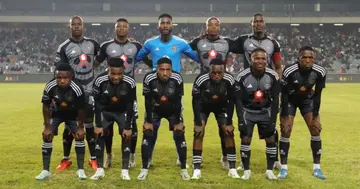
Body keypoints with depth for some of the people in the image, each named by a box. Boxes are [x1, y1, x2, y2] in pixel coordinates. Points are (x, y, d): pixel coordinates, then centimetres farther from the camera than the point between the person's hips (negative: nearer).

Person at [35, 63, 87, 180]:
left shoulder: (77, 89, -35)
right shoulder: (49, 87, -32)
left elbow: (80, 110, -19)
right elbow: (46, 107, -16)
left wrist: (80, 127, -12)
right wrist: (47, 126, -13)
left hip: (73, 114, -1)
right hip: (56, 113, 1)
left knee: (79, 136, -8)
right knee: (47, 136, -6)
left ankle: (80, 169, 4)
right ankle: (45, 171, 4)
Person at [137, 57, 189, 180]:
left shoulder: (177, 79, -27)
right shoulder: (149, 78, -28)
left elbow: (178, 102, -17)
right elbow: (148, 101, -17)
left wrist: (177, 122, -14)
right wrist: (149, 121, -15)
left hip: (173, 110, 0)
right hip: (154, 109, 0)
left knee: (179, 135, -9)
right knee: (147, 134, -11)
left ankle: (183, 169, 3)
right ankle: (145, 169, 0)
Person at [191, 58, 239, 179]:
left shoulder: (229, 80, -28)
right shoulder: (201, 80, -34)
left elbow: (231, 101, -14)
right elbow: (196, 101, -21)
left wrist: (229, 123, -15)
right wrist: (198, 123, -22)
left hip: (222, 106, 2)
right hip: (203, 106, -1)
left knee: (229, 132, -8)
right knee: (198, 133, -14)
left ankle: (232, 169, 1)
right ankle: (197, 170, -8)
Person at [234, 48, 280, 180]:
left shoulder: (273, 76, -16)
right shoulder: (242, 77, -20)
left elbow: (275, 100, -8)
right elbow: (238, 100, -13)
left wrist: (273, 120, -12)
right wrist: (241, 120, -18)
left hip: (265, 111, 2)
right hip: (247, 111, -1)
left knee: (271, 139, -2)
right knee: (245, 139, -8)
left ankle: (269, 170, 11)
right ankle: (246, 170, 7)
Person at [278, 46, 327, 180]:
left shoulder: (320, 72, -23)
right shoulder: (289, 71, -32)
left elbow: (317, 94, -11)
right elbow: (284, 94, -22)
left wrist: (315, 115, -11)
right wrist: (285, 117, -20)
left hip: (307, 99, 3)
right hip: (290, 100, -3)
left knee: (316, 130, -4)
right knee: (286, 131, -10)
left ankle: (317, 168, 6)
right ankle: (284, 168, 1)